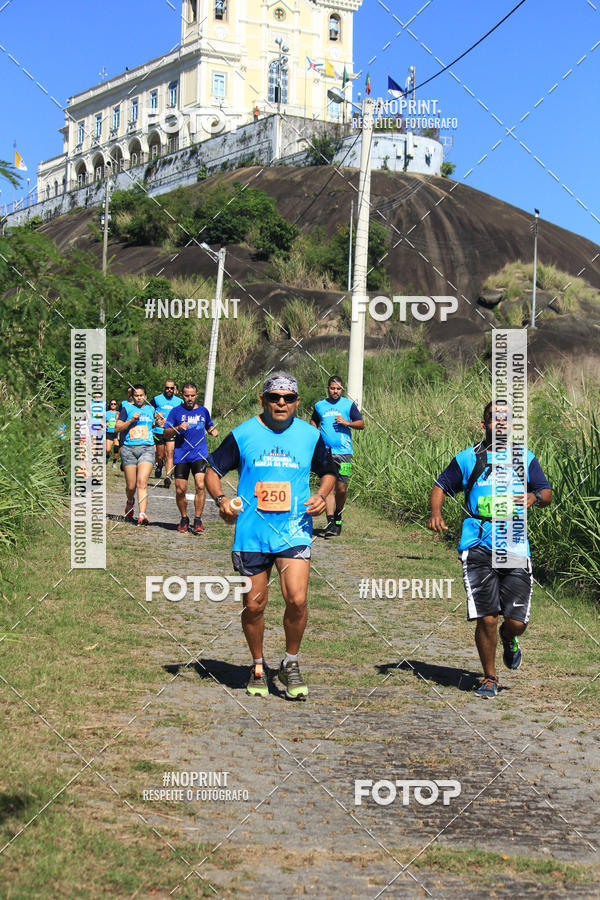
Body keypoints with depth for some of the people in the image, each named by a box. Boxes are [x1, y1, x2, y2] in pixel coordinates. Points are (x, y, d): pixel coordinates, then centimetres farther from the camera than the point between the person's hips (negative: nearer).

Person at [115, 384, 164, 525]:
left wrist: (160, 422, 9)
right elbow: (117, 428, -1)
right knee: (131, 486, 4)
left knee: (142, 482, -17)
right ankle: (130, 502, 38)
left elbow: (157, 424, 31)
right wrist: (131, 421, -13)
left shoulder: (151, 409, 15)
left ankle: (142, 514, -27)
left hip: (147, 449, 1)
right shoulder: (127, 408, 6)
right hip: (129, 449, 0)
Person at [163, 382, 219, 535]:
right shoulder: (176, 411, 5)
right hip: (181, 455, 0)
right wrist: (178, 428, -15)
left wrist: (213, 431, 6)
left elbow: (209, 426, 29)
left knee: (200, 485, -16)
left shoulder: (203, 411, 12)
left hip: (199, 454, 0)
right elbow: (166, 434, 3)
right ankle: (184, 519, 21)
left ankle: (198, 520, -6)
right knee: (180, 490, 0)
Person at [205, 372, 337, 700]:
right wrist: (220, 498, -10)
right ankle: (258, 668, 29)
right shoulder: (243, 435, 0)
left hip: (294, 533, 0)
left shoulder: (310, 436, 4)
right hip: (251, 534, 0)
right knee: (253, 606, 7)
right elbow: (213, 470, 8)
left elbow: (328, 472, 19)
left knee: (297, 600, -15)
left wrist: (322, 495, -1)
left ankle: (290, 664, 9)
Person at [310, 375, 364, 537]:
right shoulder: (319, 405, 12)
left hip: (344, 452, -1)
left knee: (341, 488, -1)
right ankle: (330, 523, -11)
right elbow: (313, 423, 26)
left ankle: (338, 515, 26)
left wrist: (347, 422, -11)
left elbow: (361, 424, 7)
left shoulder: (349, 404, 6)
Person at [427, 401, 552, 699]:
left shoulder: (525, 459, 11)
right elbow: (441, 486, 14)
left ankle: (508, 640, 36)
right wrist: (436, 513, -6)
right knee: (486, 619, -6)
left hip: (515, 549, 1)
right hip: (478, 549, -1)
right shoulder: (468, 458, 7)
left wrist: (535, 497, -11)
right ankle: (490, 678, 17)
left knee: (517, 622, -3)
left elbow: (547, 493, 13)